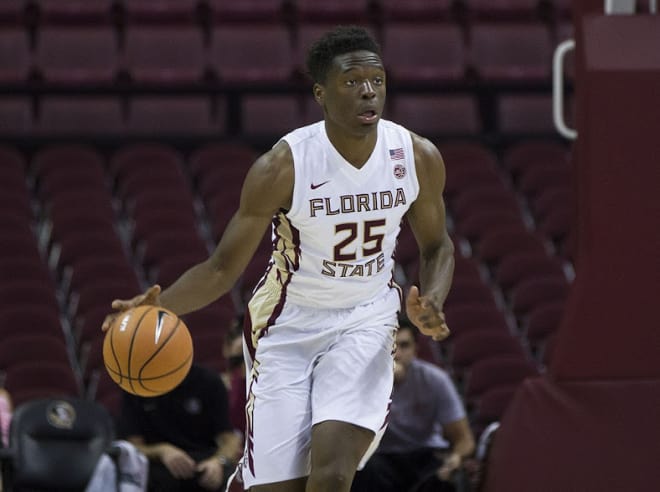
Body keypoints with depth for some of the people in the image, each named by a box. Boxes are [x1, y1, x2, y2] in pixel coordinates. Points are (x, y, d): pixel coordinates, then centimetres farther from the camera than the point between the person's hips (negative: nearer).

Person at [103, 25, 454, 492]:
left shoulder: (418, 157, -11)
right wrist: (158, 305, -33)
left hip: (365, 322, 2)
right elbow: (223, 268, -14)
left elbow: (437, 246, 8)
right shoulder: (281, 167, -21)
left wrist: (431, 305, -13)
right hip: (288, 324, -2)